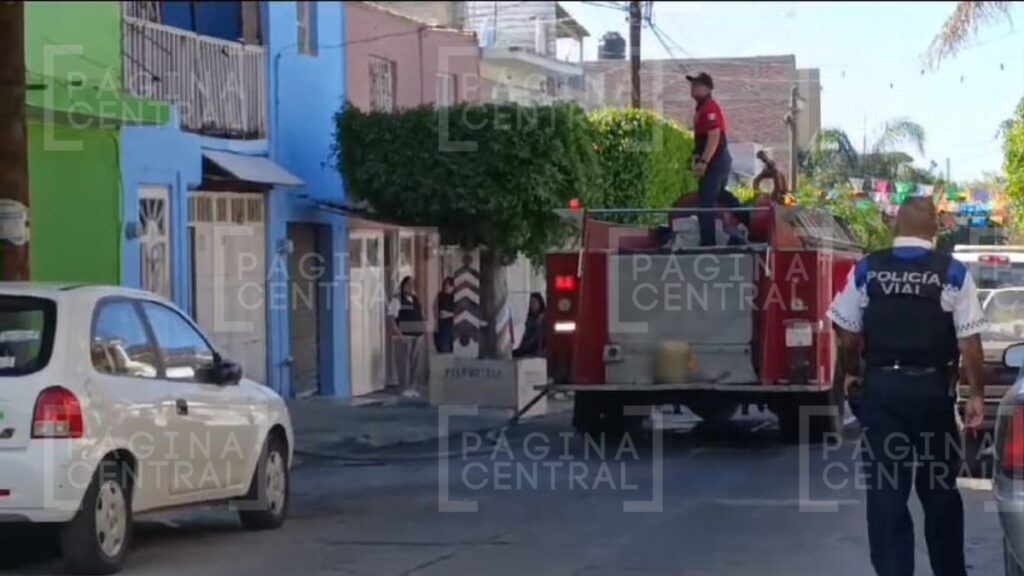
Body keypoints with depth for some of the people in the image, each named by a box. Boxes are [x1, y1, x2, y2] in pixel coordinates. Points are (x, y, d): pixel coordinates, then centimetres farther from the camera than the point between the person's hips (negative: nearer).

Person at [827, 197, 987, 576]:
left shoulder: (866, 270, -1)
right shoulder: (953, 273, -6)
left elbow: (848, 334, 4)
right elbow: (969, 342, -8)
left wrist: (852, 374, 22)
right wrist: (976, 395, -1)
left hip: (881, 387, 0)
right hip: (932, 389, 0)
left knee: (885, 492, 5)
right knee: (940, 489, 16)